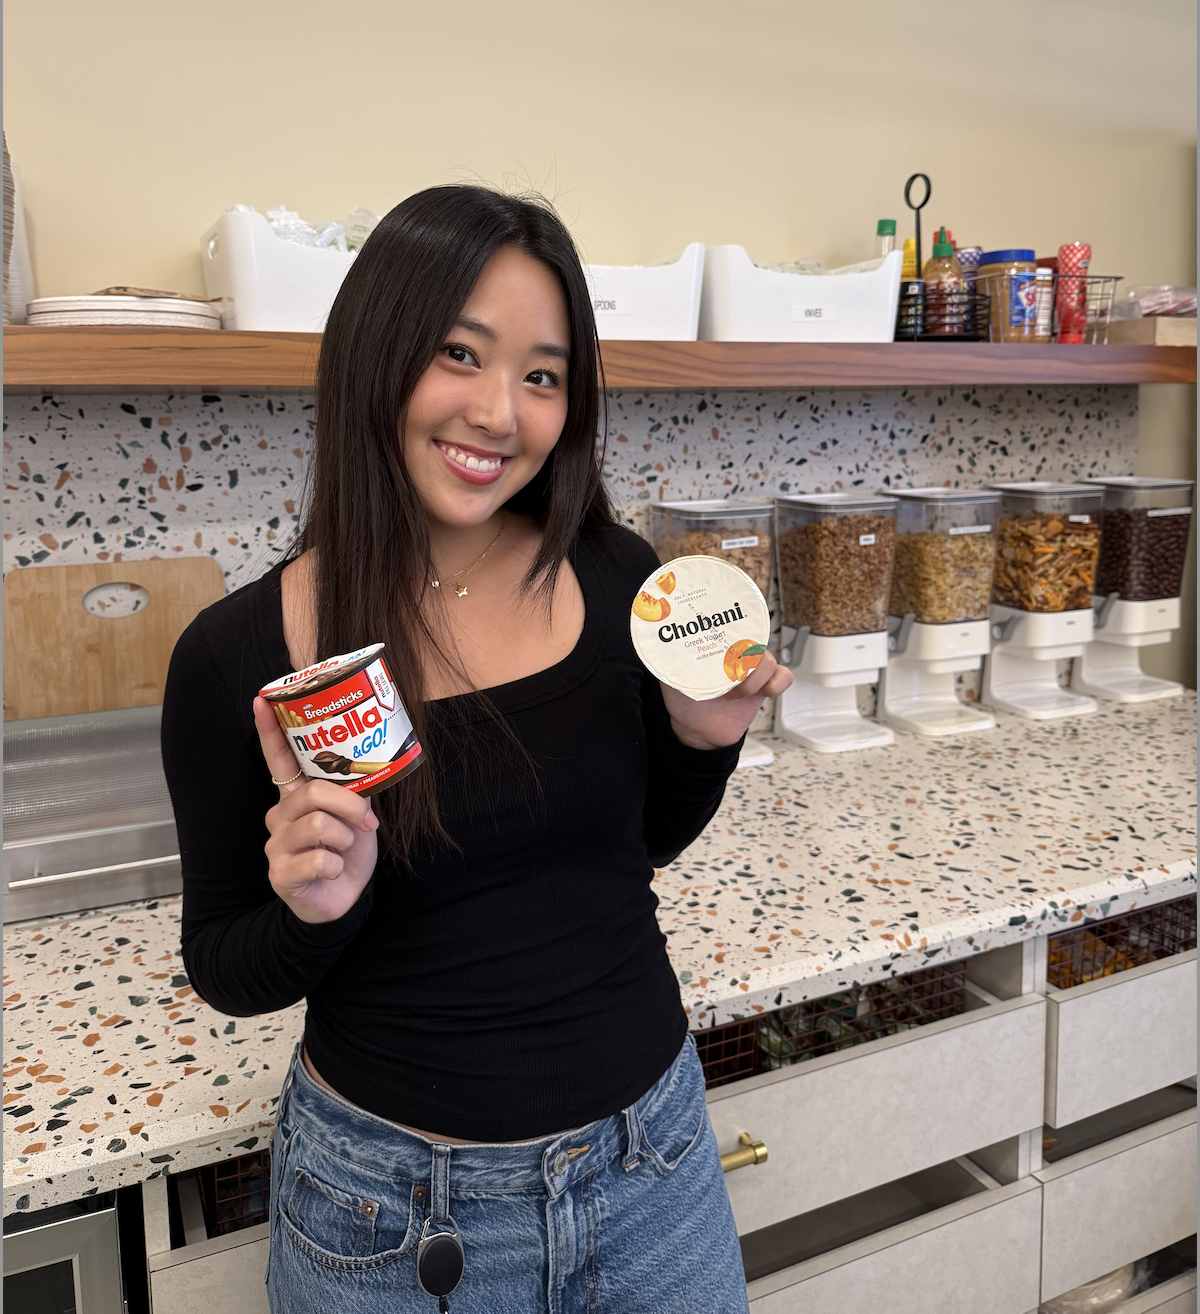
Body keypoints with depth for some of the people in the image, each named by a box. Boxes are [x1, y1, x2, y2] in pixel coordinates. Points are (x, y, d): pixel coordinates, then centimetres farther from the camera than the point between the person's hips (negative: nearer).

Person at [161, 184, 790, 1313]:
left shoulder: (616, 578, -10)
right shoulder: (238, 655, -16)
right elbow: (226, 975, -4)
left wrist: (703, 741, -13)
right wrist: (311, 911, -24)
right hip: (389, 1202, -2)